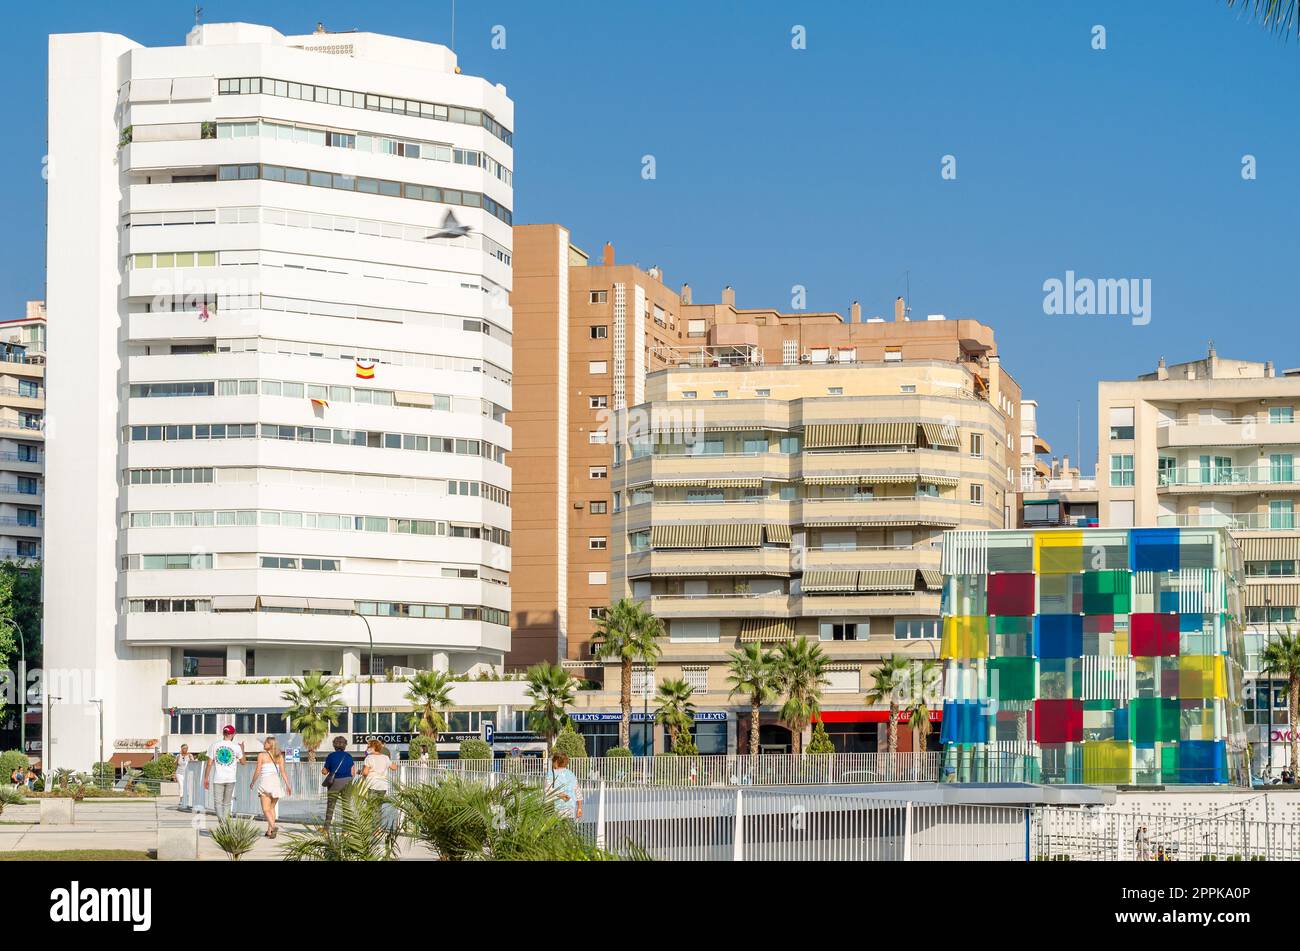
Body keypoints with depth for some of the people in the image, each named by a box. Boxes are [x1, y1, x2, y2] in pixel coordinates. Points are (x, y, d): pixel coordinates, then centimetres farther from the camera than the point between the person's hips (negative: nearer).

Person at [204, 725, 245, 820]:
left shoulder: (214, 745, 0)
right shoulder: (236, 747, -1)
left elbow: (209, 764, 0)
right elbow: (243, 761, 14)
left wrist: (206, 778, 7)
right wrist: (242, 749, 29)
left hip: (218, 779, -1)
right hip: (230, 779, 1)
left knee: (218, 803, -2)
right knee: (227, 803, 13)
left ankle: (221, 820, -24)